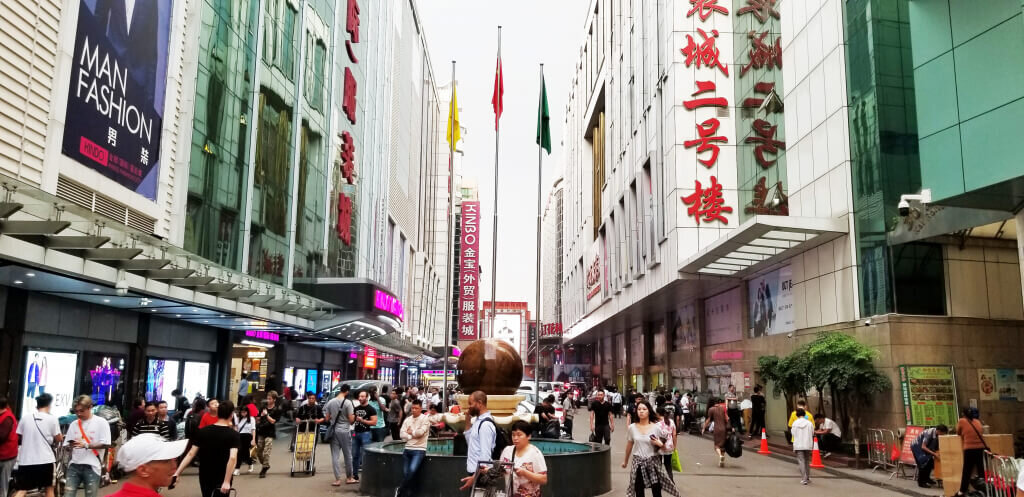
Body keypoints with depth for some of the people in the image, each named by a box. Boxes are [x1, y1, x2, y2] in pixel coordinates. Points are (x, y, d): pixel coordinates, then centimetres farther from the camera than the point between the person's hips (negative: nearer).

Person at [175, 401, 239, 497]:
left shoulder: (203, 431, -3)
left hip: (205, 475, 4)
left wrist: (177, 473, -5)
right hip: (222, 477, -4)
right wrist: (227, 481, -28)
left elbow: (191, 454, -7)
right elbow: (232, 458, -27)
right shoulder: (233, 434, -14)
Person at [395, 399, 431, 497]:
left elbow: (420, 432, -17)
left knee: (412, 470, -22)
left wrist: (410, 432, -1)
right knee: (405, 473, 3)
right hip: (408, 449, 5)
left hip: (419, 450, -5)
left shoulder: (425, 419, -4)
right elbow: (402, 434, 1)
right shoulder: (407, 419, 10)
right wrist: (413, 436, -11)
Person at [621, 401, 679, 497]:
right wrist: (626, 461, 21)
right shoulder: (632, 427, -1)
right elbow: (629, 445, 13)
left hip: (653, 462, -1)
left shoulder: (656, 428, -6)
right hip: (638, 462, 2)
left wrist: (660, 444, -17)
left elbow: (664, 447, 4)